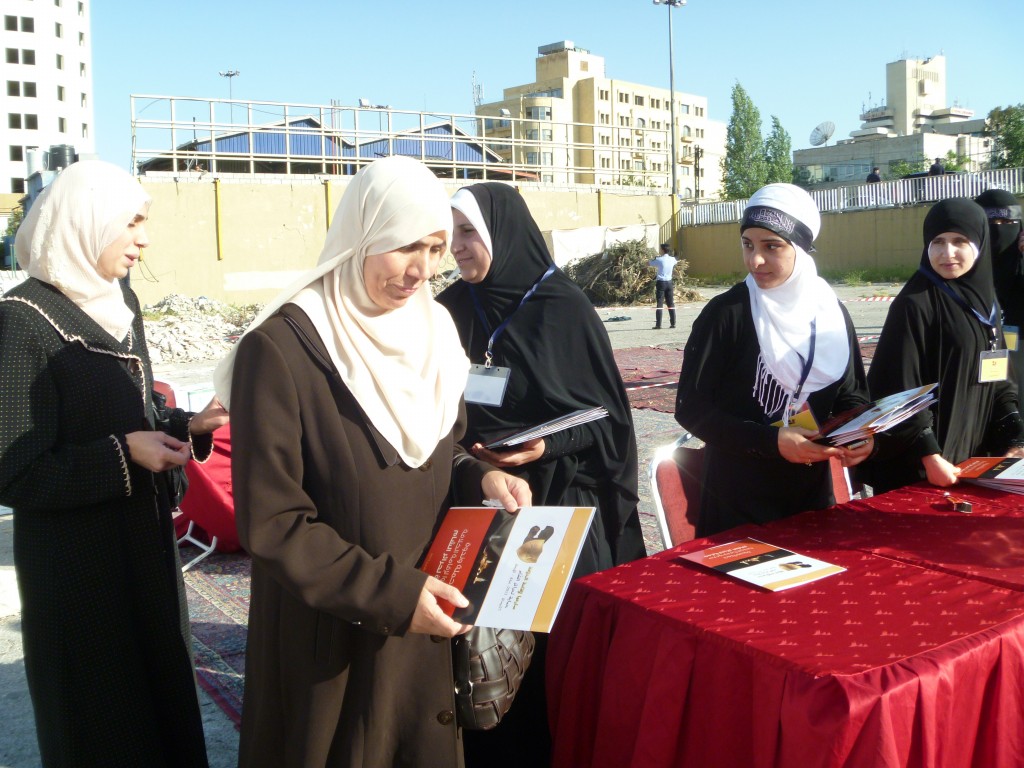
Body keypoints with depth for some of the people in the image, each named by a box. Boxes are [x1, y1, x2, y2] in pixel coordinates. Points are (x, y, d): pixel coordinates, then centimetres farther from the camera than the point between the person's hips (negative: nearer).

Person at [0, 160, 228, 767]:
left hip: (147, 543, 7)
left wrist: (186, 426, -3)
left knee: (162, 692, 18)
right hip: (76, 566, -7)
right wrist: (121, 456, -24)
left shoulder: (120, 302, 5)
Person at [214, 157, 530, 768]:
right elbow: (271, 522, -18)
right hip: (332, 639, -5)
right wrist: (388, 593, -23)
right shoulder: (280, 349, -19)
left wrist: (480, 476, -6)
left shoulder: (433, 330, 2)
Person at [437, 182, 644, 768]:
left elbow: (609, 413, -4)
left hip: (556, 502, -3)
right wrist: (464, 447, -10)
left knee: (558, 640, 5)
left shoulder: (564, 307, -8)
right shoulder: (451, 309, 3)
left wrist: (549, 447, -19)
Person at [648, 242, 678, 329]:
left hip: (661, 283, -4)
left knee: (659, 304, -3)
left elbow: (648, 264, -3)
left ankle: (658, 325, -6)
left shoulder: (659, 260, -12)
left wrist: (653, 260, 18)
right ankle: (673, 323, 12)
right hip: (669, 282, 4)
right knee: (671, 304, 10)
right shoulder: (672, 259, 3)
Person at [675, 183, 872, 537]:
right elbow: (691, 408, -13)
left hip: (813, 490, 5)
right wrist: (770, 441, -23)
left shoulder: (831, 311, 1)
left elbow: (851, 393, 11)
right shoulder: (725, 313, -13)